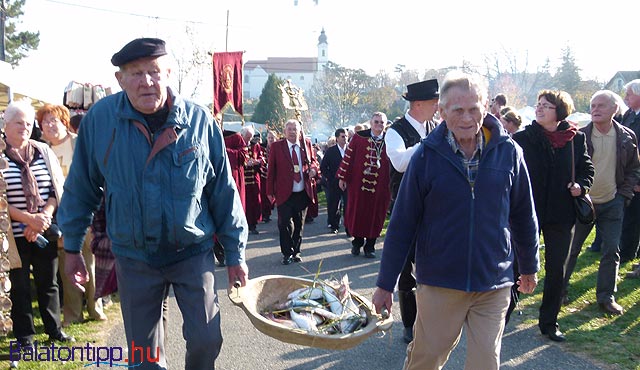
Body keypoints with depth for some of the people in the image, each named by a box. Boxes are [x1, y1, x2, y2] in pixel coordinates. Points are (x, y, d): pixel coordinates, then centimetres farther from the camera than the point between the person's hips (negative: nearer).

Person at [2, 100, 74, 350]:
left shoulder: (44, 152, 6)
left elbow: (57, 190, 5)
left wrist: (44, 219, -9)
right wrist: (29, 219, -17)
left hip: (45, 232, 3)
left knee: (48, 282, 12)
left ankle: (55, 329, 27)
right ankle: (25, 337, 20)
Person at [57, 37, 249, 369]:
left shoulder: (199, 121, -10)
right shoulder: (100, 118, -8)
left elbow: (223, 191, -4)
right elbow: (80, 189, 3)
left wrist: (235, 253, 0)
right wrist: (72, 248, 7)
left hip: (193, 251, -1)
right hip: (133, 256, 1)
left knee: (206, 340, 1)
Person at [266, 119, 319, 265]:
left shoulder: (307, 144, 5)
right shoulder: (276, 146, -3)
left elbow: (313, 160, 19)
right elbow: (271, 169, -1)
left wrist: (313, 168, -6)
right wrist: (270, 191, -5)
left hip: (303, 193, 3)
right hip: (284, 193, -3)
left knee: (299, 225, 12)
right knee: (285, 225, -1)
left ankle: (296, 252, 26)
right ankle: (287, 254, 13)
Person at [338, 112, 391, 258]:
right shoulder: (359, 137, -2)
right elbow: (348, 157, 1)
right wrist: (342, 177, 0)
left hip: (380, 186, 1)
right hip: (358, 183, 0)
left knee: (375, 215, 7)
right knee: (356, 212, 9)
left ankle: (370, 246, 23)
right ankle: (357, 241, 29)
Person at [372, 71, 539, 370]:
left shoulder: (508, 151, -4)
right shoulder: (426, 155, -8)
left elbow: (523, 214, 8)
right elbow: (402, 223, -5)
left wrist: (529, 266, 17)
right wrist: (385, 284, -2)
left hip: (494, 285, 1)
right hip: (439, 283, -1)